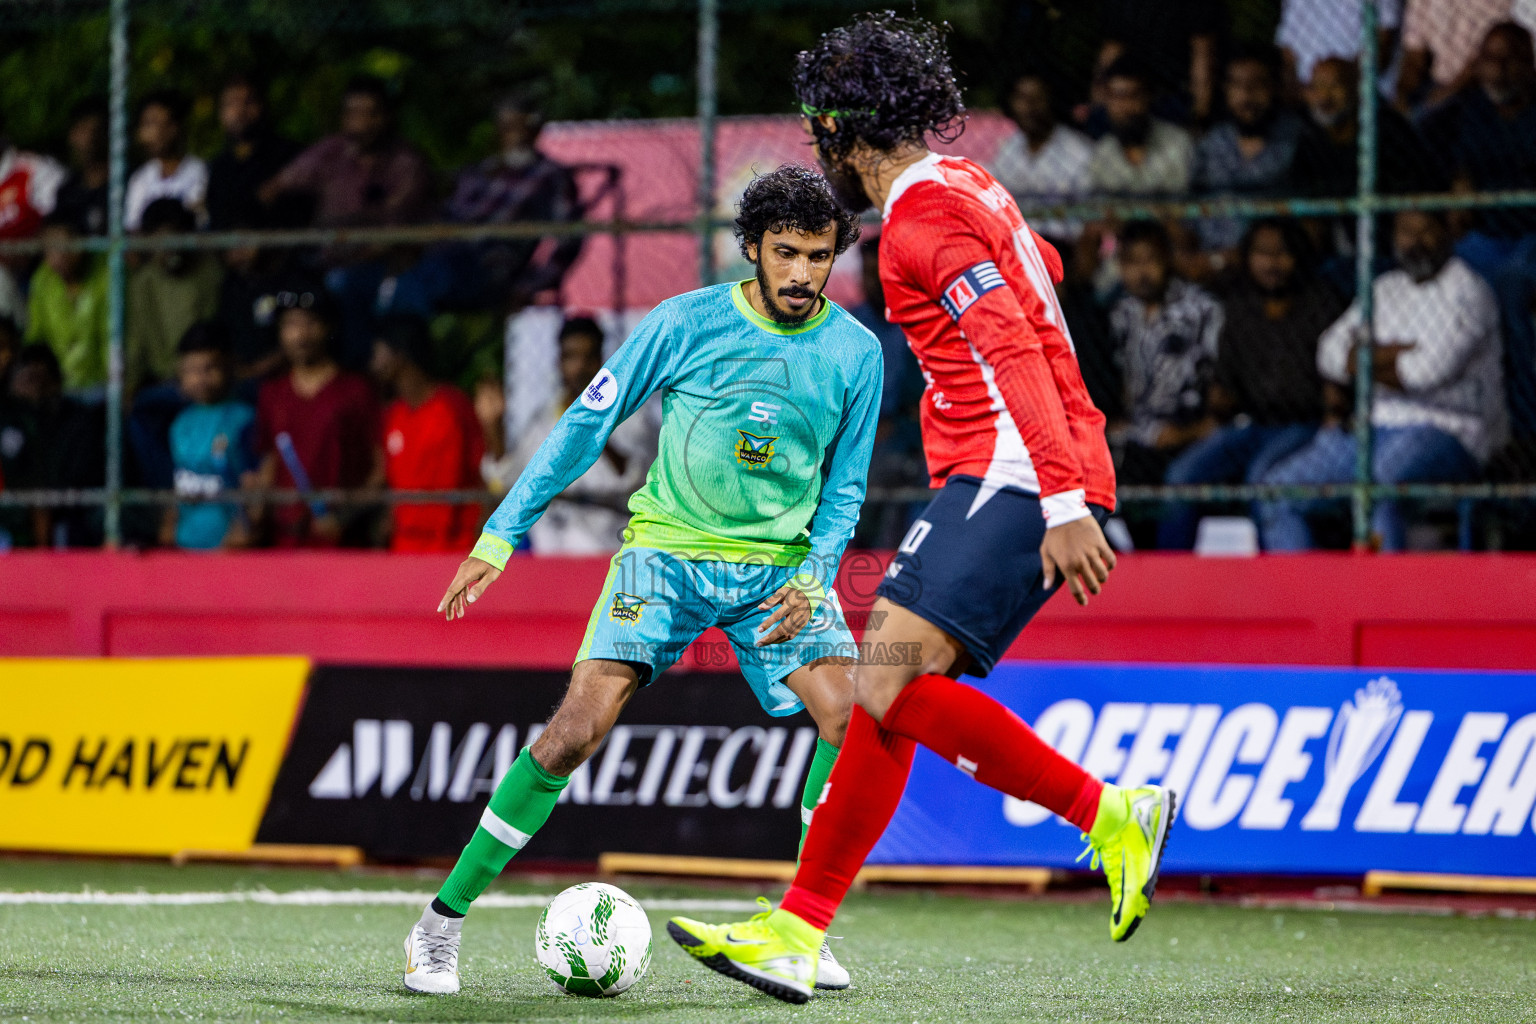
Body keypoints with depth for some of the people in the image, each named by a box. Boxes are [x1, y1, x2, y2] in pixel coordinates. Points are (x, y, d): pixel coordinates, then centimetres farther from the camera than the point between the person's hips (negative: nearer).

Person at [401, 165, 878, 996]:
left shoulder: (855, 354, -2)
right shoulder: (687, 322, -8)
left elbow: (843, 490, 8)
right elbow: (586, 424, -1)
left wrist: (813, 581, -10)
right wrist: (498, 539, -3)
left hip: (780, 566, 2)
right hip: (665, 550, -2)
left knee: (853, 717, -21)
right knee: (578, 728, -17)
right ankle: (442, 922, -6)